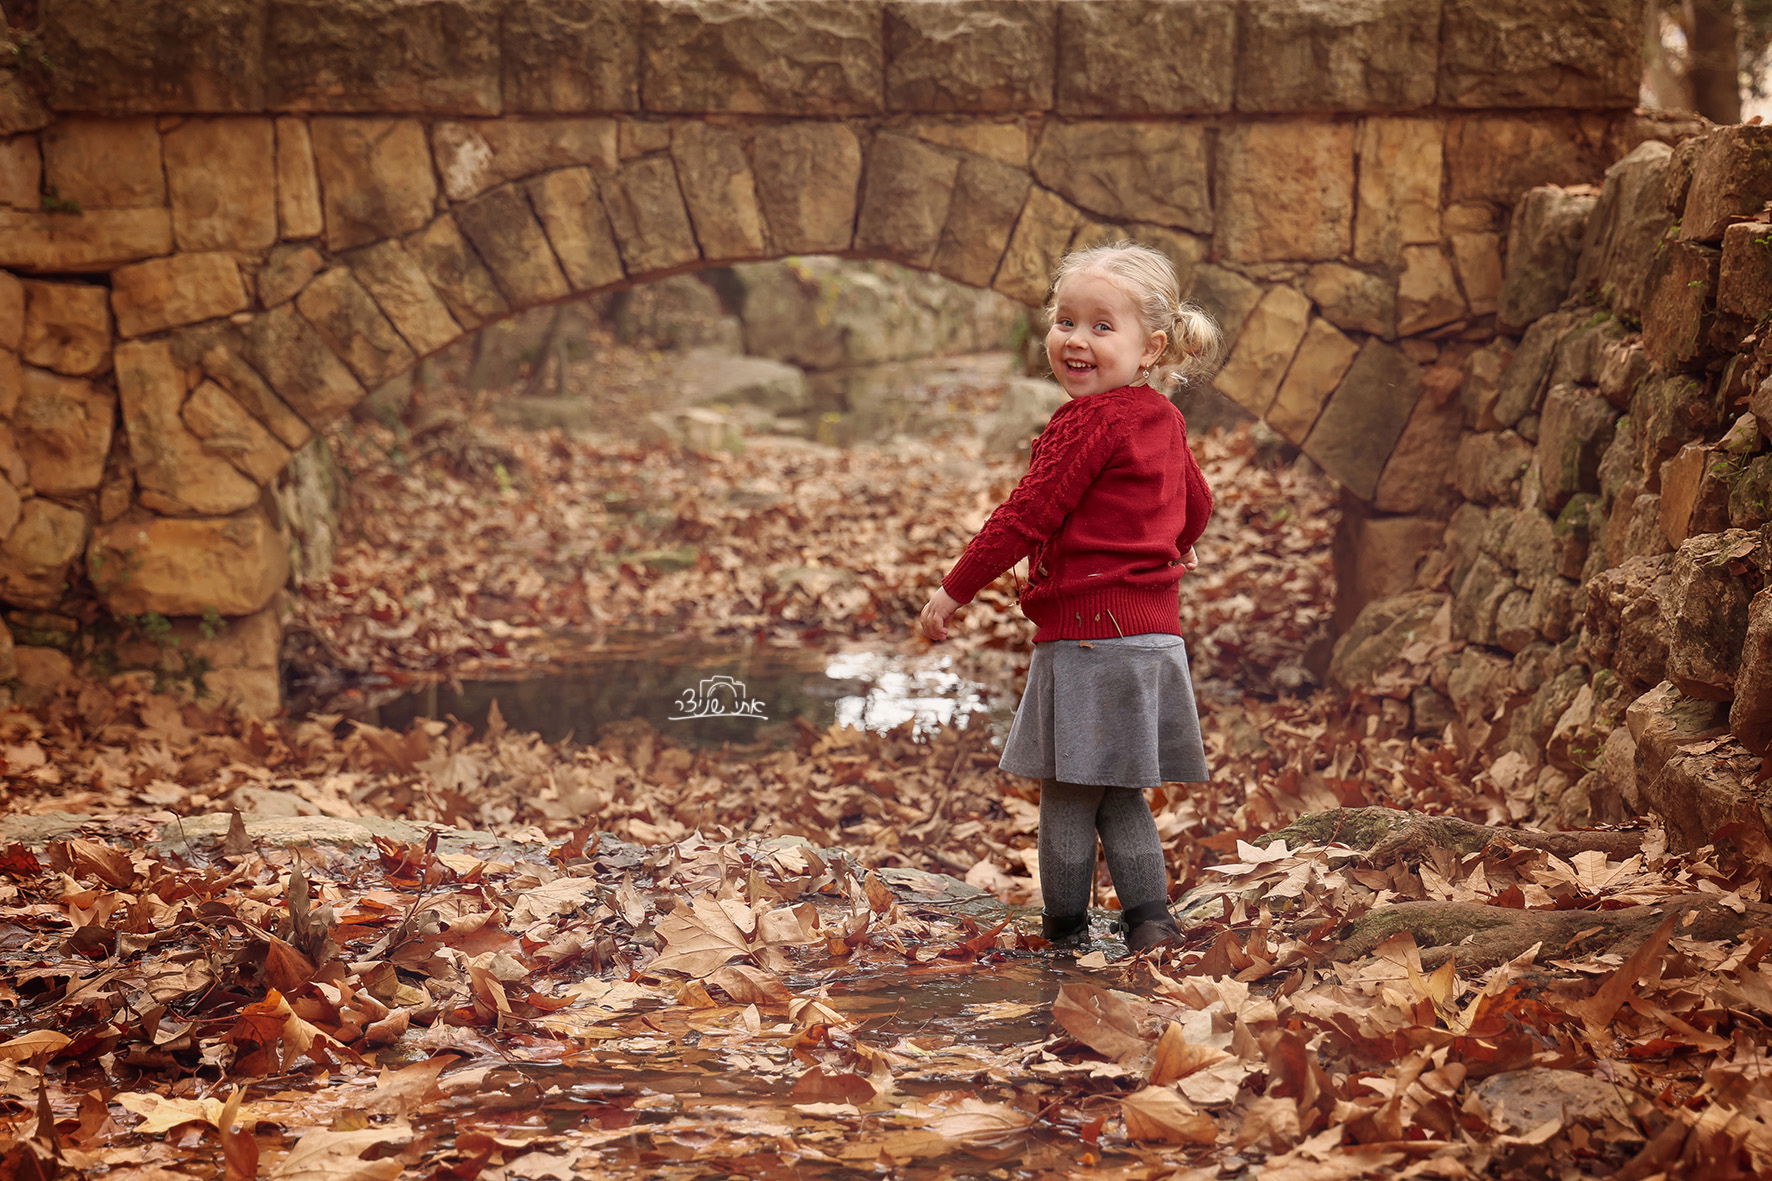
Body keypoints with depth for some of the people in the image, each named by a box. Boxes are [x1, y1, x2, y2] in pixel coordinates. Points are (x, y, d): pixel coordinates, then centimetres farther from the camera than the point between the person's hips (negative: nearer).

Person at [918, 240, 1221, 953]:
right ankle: (1148, 915, 10)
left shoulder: (1088, 422, -14)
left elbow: (1026, 517, -15)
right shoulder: (1164, 420, 13)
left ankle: (1065, 923, 12)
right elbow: (1195, 504, 29)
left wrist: (954, 590, -7)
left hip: (1090, 631, -9)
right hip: (1153, 628, 9)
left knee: (1068, 788, 3)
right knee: (1117, 792, 15)